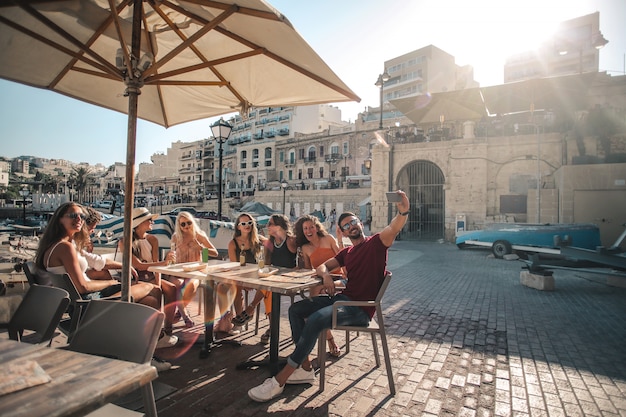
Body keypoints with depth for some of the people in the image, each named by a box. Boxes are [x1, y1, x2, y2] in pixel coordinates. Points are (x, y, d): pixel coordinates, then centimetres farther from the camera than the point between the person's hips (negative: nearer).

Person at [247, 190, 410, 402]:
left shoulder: (376, 242, -2)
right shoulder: (347, 252, 18)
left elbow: (394, 228, -23)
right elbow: (322, 266, 21)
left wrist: (403, 212, -45)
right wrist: (326, 275, -4)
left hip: (360, 308, -8)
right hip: (343, 297, 8)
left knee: (315, 320, -30)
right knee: (296, 309, 2)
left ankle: (279, 381, -20)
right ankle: (305, 369, -1)